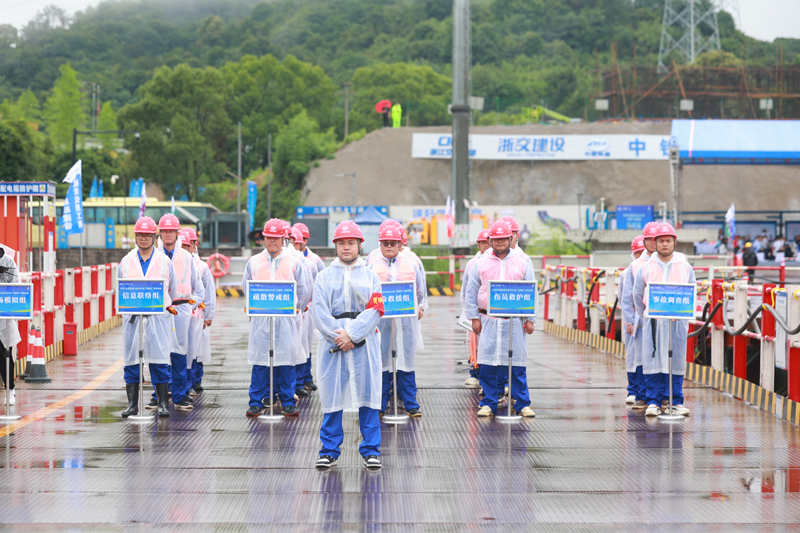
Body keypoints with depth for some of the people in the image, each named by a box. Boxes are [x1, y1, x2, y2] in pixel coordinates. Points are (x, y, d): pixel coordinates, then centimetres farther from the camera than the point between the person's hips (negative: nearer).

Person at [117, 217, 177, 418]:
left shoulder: (164, 262, 6)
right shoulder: (126, 262, 10)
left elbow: (173, 292, 14)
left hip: (158, 316, -1)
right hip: (132, 317, 1)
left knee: (159, 360, -4)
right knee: (131, 360, 0)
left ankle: (162, 403, 2)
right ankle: (132, 403, 5)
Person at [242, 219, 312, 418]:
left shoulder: (293, 263, 4)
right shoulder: (254, 262, 10)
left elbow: (304, 290, 7)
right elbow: (246, 288, 17)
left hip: (285, 319, -1)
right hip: (260, 318, 1)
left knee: (286, 360, -1)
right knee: (259, 360, 0)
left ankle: (287, 402, 6)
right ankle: (256, 402, 6)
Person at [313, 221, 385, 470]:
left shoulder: (370, 276, 8)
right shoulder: (324, 277, 9)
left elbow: (375, 311, -3)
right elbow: (319, 311, -1)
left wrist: (352, 335, -14)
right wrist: (338, 335, -13)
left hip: (364, 344, 0)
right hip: (333, 345, 0)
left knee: (368, 395, 0)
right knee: (331, 397, 1)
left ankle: (371, 451, 8)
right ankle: (329, 450, 10)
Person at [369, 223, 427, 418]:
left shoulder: (411, 265, 11)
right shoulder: (372, 266, 7)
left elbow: (421, 290, 20)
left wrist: (420, 307, 13)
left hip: (406, 320, 1)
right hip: (380, 320, -1)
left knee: (406, 360, 3)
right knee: (381, 361, 1)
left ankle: (410, 403, 9)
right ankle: (380, 404, 8)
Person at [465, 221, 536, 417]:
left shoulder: (522, 261, 5)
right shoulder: (481, 263, 7)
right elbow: (471, 292, 9)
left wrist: (530, 319, 0)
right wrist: (474, 317, 3)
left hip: (515, 320, -1)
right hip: (489, 320, 1)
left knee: (517, 364, 1)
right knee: (488, 364, 0)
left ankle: (523, 404, 8)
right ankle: (489, 403, 9)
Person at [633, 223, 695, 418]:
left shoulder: (685, 267, 6)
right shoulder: (646, 268, 4)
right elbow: (637, 295, 11)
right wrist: (645, 317, 8)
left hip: (678, 322, 1)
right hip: (654, 321, 0)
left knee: (676, 362, 3)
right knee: (652, 361, -2)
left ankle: (677, 402, 9)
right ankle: (653, 402, 3)